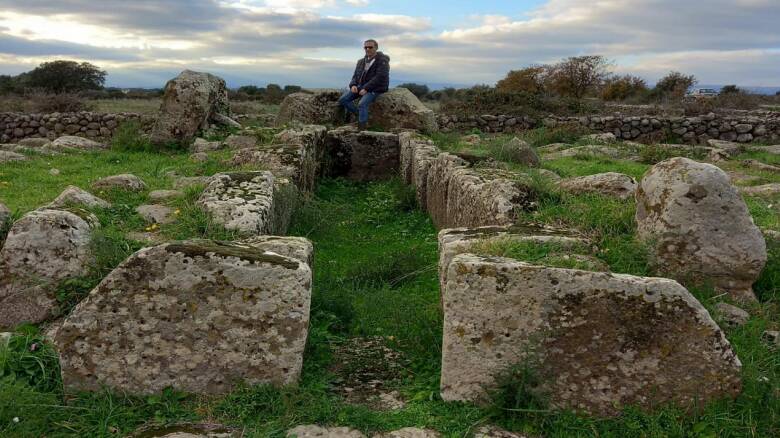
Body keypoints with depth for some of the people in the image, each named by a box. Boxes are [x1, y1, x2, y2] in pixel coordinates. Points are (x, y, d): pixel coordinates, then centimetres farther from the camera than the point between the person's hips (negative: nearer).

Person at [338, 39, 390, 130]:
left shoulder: (382, 61, -7)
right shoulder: (361, 61, 16)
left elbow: (380, 77, -18)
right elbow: (355, 76, 17)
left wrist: (366, 88, -23)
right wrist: (353, 85, -7)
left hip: (375, 88, -7)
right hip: (360, 86, 7)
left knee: (362, 104, -32)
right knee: (342, 100, -9)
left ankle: (361, 128, -29)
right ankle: (357, 112, 8)